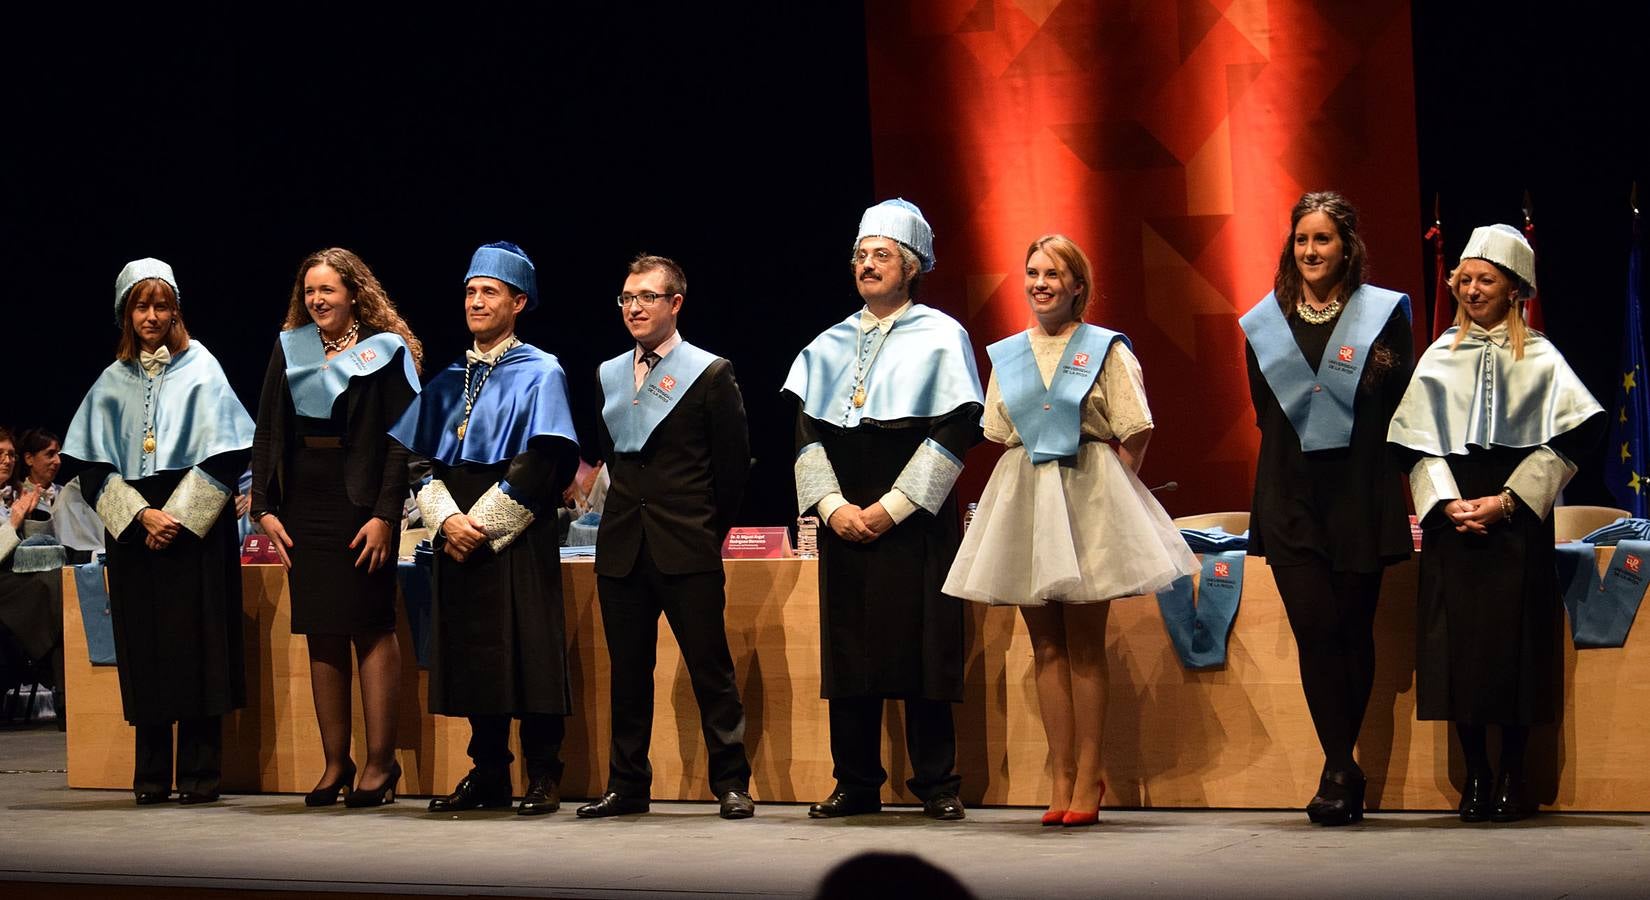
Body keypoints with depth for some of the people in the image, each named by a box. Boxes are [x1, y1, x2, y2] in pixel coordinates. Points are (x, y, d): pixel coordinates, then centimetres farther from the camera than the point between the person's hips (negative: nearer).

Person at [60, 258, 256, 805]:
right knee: (144, 650, 1)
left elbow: (224, 453, -3)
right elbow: (91, 463, 6)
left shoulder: (200, 370, 3)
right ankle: (151, 773, 6)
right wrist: (140, 515, -7)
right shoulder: (114, 382, 10)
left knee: (196, 643, -5)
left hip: (195, 528, -3)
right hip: (131, 529, 3)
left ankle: (200, 770, -3)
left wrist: (178, 515, -11)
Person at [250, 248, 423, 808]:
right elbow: (267, 433, 12)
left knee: (371, 628, -3)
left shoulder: (386, 350, -1)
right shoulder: (289, 349, 12)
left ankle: (380, 761, 0)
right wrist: (264, 507, 3)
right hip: (304, 505, 4)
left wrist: (386, 513, -15)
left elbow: (401, 439, -7)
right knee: (321, 634, 5)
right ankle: (335, 762, 8)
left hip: (362, 504, -4)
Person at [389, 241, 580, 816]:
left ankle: (543, 779, 1)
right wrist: (446, 519, -8)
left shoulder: (539, 374, -1)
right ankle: (488, 775, 13)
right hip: (458, 539, 5)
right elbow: (426, 460, 10)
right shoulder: (449, 381, 15)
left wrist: (484, 525, -15)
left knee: (527, 657, -5)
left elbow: (541, 465, -11)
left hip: (518, 541, -5)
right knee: (473, 657, 6)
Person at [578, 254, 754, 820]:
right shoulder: (607, 376, 14)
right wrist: (625, 509, 12)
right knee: (627, 670, 8)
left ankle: (731, 783, 2)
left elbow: (733, 465, 1)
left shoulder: (710, 374, -1)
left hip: (687, 549, -5)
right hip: (621, 547, 5)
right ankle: (627, 784, 14)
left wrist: (709, 531, 3)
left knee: (710, 667, -3)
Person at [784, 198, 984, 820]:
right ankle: (856, 784, 10)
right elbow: (807, 432, 9)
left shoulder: (941, 338, 1)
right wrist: (832, 505, -7)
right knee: (848, 652, 4)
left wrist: (891, 507, -12)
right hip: (844, 524, 4)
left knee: (922, 648, -4)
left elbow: (957, 429, -7)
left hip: (914, 525, -4)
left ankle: (935, 783, 3)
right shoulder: (829, 347, 14)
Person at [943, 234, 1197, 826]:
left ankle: (1087, 781, 0)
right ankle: (1062, 781, 5)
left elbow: (1135, 434, -3)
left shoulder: (1105, 349, 0)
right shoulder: (1006, 355, 12)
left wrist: (1107, 491, -5)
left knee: (1085, 646, -2)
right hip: (1024, 503, 4)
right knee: (1046, 646, 3)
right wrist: (1034, 485, 8)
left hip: (1088, 500, -4)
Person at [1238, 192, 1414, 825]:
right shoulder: (1265, 322, 11)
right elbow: (1267, 411, 11)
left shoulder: (1383, 313, 5)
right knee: (1316, 627, -9)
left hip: (1360, 494, -1)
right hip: (1290, 497, 1)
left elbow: (1398, 402, 3)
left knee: (1353, 628, 3)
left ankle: (1338, 768, 14)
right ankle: (1343, 772, -7)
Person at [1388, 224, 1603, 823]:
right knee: (1457, 644, -2)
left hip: (1517, 526, -2)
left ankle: (1512, 775, 4)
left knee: (1514, 643, -4)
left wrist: (1508, 501, -12)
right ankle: (1476, 776, 5)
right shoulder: (1439, 358, 11)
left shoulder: (1539, 359, 4)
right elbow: (1416, 443, 7)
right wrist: (1446, 502, -8)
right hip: (1452, 523, 2)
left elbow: (1566, 440, -3)